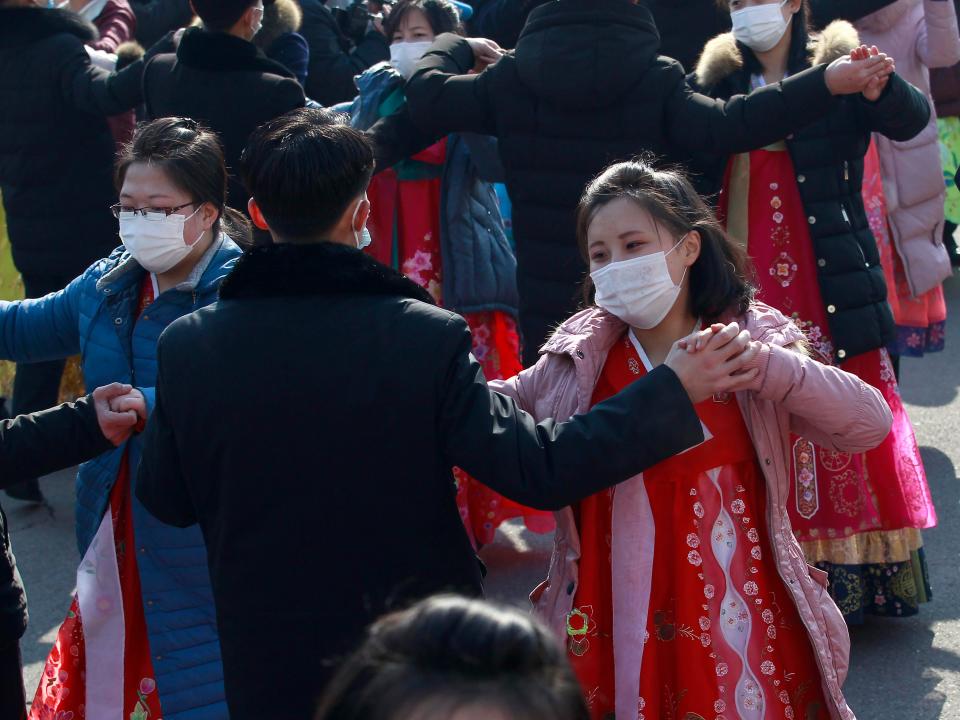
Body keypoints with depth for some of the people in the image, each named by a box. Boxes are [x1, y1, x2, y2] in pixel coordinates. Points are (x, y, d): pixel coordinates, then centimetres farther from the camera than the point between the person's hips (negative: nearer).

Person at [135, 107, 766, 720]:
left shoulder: (187, 347, -12)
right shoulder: (428, 337, -20)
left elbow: (164, 501, 1)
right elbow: (540, 470, -22)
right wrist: (676, 391, -14)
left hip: (269, 664, 2)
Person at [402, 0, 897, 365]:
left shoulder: (513, 78, -3)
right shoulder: (654, 80, -9)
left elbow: (427, 97, 1)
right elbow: (726, 126, -23)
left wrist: (455, 48, 22)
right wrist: (823, 84, -27)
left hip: (545, 306, 2)